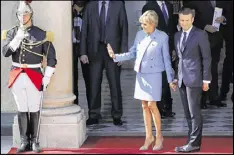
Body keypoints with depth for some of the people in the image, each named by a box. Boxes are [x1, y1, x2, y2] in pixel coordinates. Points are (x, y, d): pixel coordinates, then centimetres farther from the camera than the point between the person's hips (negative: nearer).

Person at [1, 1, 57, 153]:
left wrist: (47, 77, -5)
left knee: (34, 110, 2)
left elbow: (51, 57, 1)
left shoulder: (41, 34, -2)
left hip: (34, 76, -2)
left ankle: (35, 141, 12)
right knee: (22, 110, 8)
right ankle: (24, 141, 15)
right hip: (17, 76, 2)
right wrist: (17, 38, -18)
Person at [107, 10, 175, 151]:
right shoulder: (139, 35, 4)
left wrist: (170, 78, -2)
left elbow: (166, 59, -3)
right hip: (141, 75, 5)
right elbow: (133, 53, 9)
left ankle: (159, 136, 10)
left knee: (152, 105, -7)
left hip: (154, 75, -4)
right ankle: (149, 136, 18)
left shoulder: (162, 37, -7)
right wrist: (116, 56, -2)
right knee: (145, 106, 8)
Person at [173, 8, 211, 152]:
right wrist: (176, 76, 13)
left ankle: (194, 143, -4)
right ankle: (193, 140, 11)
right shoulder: (177, 35, 14)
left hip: (194, 78, -6)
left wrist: (206, 79, -9)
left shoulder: (201, 34, -4)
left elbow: (207, 57, -5)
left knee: (194, 112, -6)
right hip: (182, 79, 6)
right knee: (188, 113, 7)